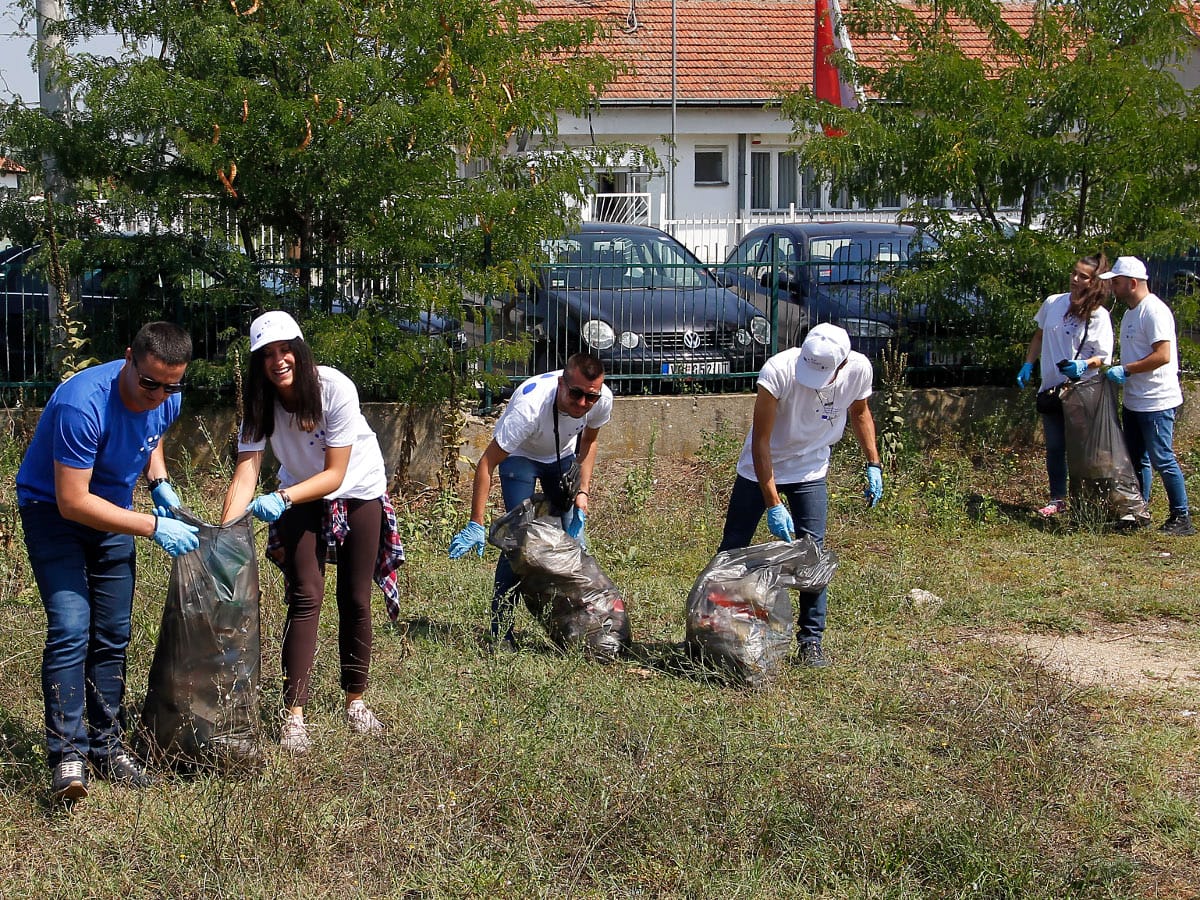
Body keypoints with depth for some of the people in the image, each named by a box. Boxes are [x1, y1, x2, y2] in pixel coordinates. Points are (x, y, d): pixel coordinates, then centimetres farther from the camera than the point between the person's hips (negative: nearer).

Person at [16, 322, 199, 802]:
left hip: (111, 511, 7)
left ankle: (106, 745, 14)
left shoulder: (167, 400, -12)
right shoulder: (82, 405, -35)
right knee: (70, 627, -19)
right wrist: (152, 527, -32)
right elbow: (73, 502, -32)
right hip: (53, 509, -6)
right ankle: (67, 755, -18)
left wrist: (160, 484, -3)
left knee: (113, 635, 5)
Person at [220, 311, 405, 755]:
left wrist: (282, 499, -43)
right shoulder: (259, 405, -19)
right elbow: (246, 472, -28)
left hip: (358, 491, -2)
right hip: (300, 497, 2)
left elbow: (335, 473, -28)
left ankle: (355, 701, 21)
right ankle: (294, 715, -10)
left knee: (355, 599, 3)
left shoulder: (335, 388, -29)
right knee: (305, 598, -9)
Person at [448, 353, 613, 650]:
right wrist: (475, 525, -37)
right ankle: (500, 631, -10)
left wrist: (583, 490, -12)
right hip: (520, 455, -4)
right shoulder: (529, 406, -43)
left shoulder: (603, 400, -28)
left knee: (573, 537, -3)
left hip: (563, 456, 5)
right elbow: (486, 464, -35)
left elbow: (588, 441, -3)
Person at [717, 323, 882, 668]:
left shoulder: (859, 370, -20)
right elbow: (760, 442, -28)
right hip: (761, 469, -2)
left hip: (811, 472, 2)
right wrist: (773, 504, -31)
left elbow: (859, 412, 5)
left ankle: (811, 641, 4)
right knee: (733, 549, 1)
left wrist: (873, 464, 0)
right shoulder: (779, 370, -32)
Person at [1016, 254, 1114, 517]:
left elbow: (1104, 357, -10)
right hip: (1052, 387, 4)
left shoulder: (1099, 316, -9)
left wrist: (1084, 365, -28)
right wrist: (1027, 365, 11)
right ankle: (1057, 499, 21)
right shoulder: (1053, 303, 3)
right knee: (1054, 447, 11)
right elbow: (1039, 336, 17)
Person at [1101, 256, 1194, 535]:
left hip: (1156, 402, -10)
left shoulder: (1154, 311, -17)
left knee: (1162, 460, -7)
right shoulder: (1130, 312, 14)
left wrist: (1125, 370, -20)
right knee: (1137, 461, 16)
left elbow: (1163, 355, -24)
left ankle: (1182, 518, -1)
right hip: (1133, 402, 10)